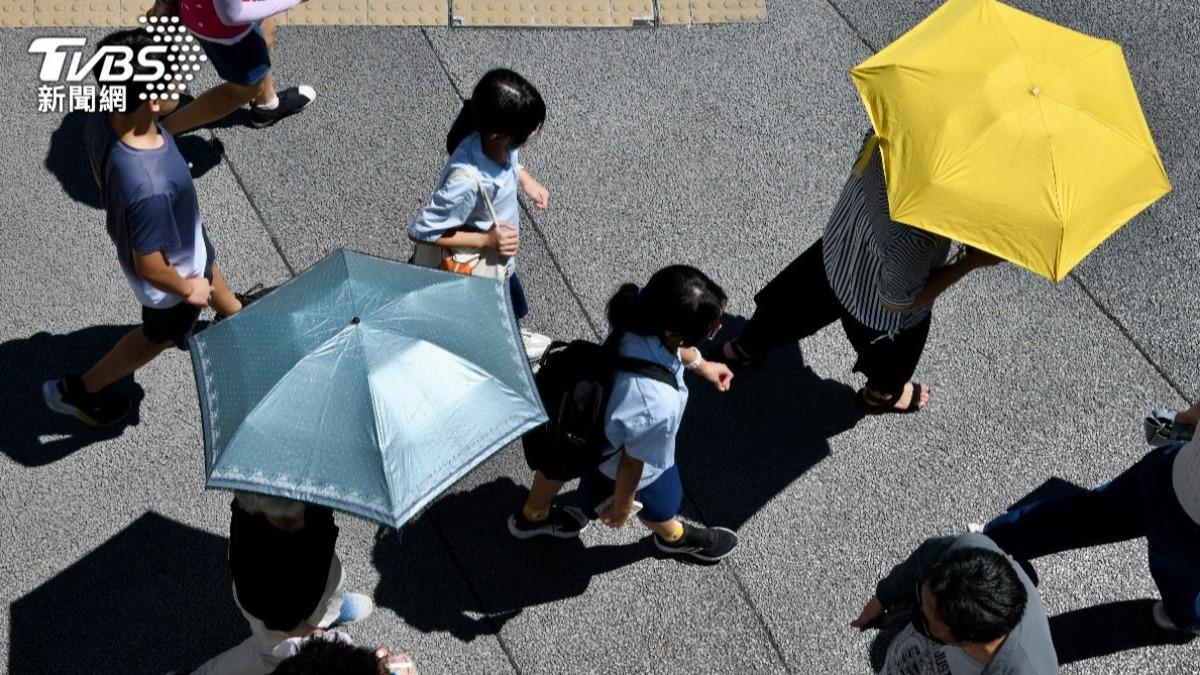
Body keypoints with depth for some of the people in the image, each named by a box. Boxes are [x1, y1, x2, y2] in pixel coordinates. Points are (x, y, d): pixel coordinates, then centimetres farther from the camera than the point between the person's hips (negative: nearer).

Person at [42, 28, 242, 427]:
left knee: (210, 270, 37)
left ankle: (236, 317, 70)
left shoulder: (102, 118, -25)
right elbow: (149, 265, -32)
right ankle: (76, 391, 45)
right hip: (173, 268, -7)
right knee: (158, 336, 26)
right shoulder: (151, 187, -48)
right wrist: (187, 289, -12)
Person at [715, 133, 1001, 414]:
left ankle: (743, 348, 63)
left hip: (835, 248, 6)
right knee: (894, 355, 32)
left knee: (790, 300, 34)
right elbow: (898, 301, -28)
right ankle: (881, 395, 66)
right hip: (878, 308, -5)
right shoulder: (916, 235, -45)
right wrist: (972, 261, -28)